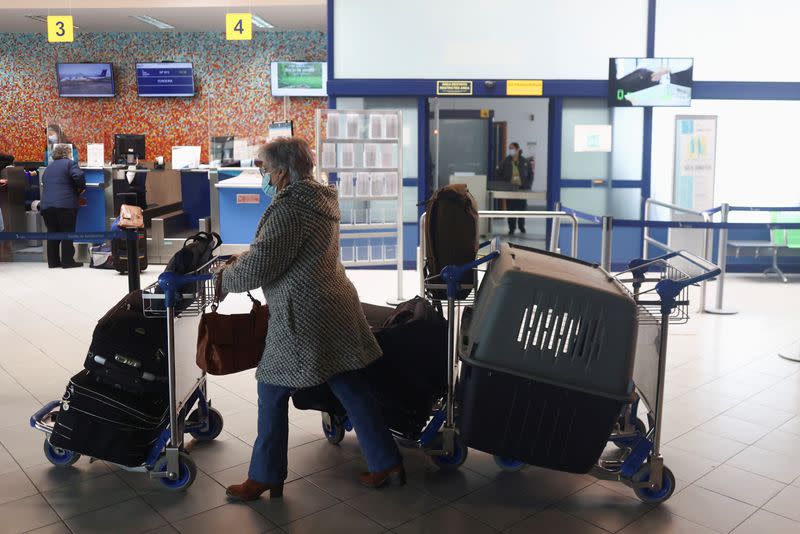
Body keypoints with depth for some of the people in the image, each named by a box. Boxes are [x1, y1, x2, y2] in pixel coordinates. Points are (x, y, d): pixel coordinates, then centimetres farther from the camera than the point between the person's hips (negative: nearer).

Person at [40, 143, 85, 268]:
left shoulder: (48, 168, 22)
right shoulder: (69, 163, -1)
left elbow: (44, 183, 26)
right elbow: (78, 176, -18)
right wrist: (81, 188, 0)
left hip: (46, 205, 6)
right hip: (65, 205, -6)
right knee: (67, 233, 0)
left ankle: (53, 261, 14)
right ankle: (67, 261, 1)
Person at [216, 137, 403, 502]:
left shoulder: (289, 210, -17)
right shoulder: (320, 199, 13)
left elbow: (257, 267, -20)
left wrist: (225, 279, -1)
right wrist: (241, 261, 21)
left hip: (303, 316, -9)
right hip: (335, 309, 9)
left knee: (273, 393, 6)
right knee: (351, 389, 13)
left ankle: (265, 476, 20)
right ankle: (387, 463, 20)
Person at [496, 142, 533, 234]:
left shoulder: (525, 162, 1)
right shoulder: (505, 162, 0)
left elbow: (530, 175, 7)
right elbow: (499, 175, 3)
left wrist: (528, 186, -5)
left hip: (522, 189, 0)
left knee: (522, 208, 7)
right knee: (511, 209, 0)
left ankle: (522, 227, 25)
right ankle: (511, 228, 9)